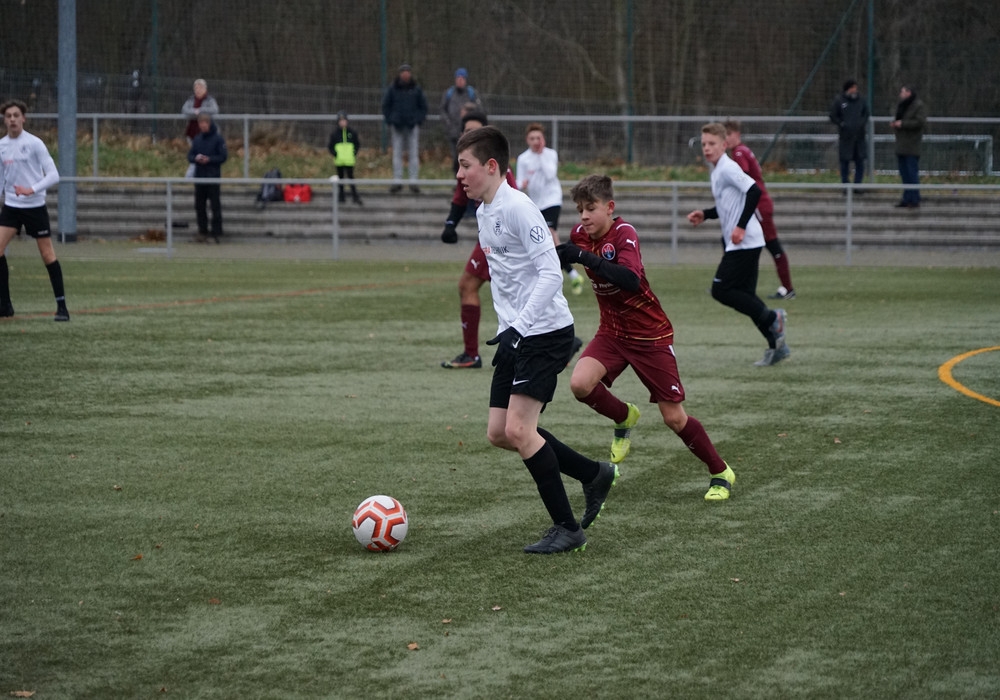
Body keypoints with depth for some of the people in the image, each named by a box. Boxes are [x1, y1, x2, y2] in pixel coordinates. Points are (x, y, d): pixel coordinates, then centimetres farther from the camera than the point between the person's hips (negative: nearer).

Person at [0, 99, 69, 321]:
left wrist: (32, 190, -26)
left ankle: (61, 306, 7)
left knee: (47, 255, -1)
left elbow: (53, 175, -13)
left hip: (35, 206, -4)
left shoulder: (34, 143, -10)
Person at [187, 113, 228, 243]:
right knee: (199, 206, 6)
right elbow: (190, 156, 11)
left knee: (215, 206, -4)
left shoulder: (218, 139, -4)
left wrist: (209, 159, -18)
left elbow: (223, 156, -7)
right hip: (199, 177, 5)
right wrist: (195, 158, -11)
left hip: (214, 178, -5)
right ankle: (202, 232, 14)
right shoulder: (197, 139, 10)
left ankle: (217, 233, -1)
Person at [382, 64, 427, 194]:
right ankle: (397, 181, 4)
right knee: (397, 154, 0)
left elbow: (423, 106, 13)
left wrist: (419, 120, 2)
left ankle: (413, 182, 1)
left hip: (412, 126, 0)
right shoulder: (392, 89, 2)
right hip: (398, 126, 0)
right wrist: (390, 120, 1)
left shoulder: (416, 89, 4)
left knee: (414, 154, -1)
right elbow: (385, 105, 10)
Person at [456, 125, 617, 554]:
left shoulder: (517, 208, -16)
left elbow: (550, 273, -21)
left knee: (518, 429, -15)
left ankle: (567, 528, -6)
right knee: (499, 433, 6)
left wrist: (518, 326, -27)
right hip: (515, 336, 10)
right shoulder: (484, 213, 13)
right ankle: (594, 474, 21)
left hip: (546, 332, -10)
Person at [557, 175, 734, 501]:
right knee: (580, 384, -23)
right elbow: (564, 259, 21)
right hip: (612, 332, 5)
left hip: (651, 335, -5)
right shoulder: (580, 234, -4)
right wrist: (560, 256, 0)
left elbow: (630, 279, -41)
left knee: (674, 417, -1)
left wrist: (586, 257, -43)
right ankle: (624, 418, 9)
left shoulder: (623, 233, -22)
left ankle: (721, 474, 20)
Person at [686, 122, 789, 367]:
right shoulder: (717, 171, 17)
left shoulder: (728, 169, -13)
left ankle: (771, 318, -8)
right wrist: (704, 214, 15)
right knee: (745, 295, 10)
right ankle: (776, 346, 12)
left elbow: (754, 191, -24)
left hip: (744, 243, -10)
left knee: (720, 290, -11)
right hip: (742, 244, 10)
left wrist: (741, 227, -24)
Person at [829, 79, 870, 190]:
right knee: (845, 161, -1)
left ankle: (858, 185, 10)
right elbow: (833, 116, 2)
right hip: (845, 136, -3)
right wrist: (842, 124, -9)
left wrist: (863, 123, 0)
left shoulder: (861, 100, 7)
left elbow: (867, 114, 17)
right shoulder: (839, 101, -2)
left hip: (859, 135, 3)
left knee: (860, 161, 3)